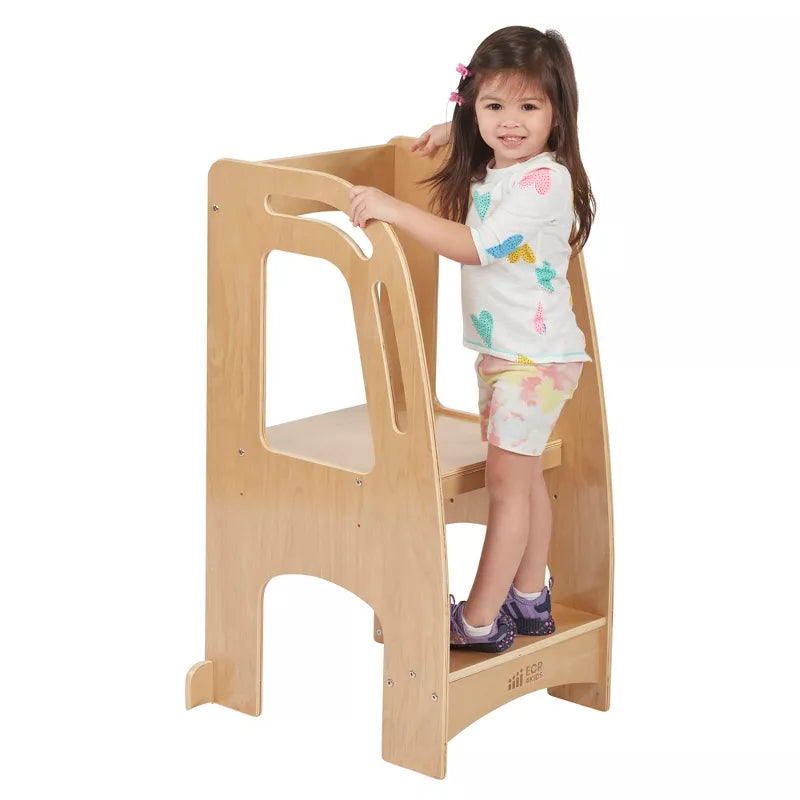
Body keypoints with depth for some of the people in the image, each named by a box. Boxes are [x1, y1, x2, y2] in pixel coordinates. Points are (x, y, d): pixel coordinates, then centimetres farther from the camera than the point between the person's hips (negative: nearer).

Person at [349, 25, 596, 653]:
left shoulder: (545, 180, -22)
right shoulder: (489, 167, 6)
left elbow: (473, 246, -30)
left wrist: (395, 209, -33)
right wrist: (452, 132, 20)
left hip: (536, 357, -9)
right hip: (500, 350, 9)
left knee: (508, 481, -4)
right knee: (524, 479, 17)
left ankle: (479, 622, 1)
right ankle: (529, 602, 27)